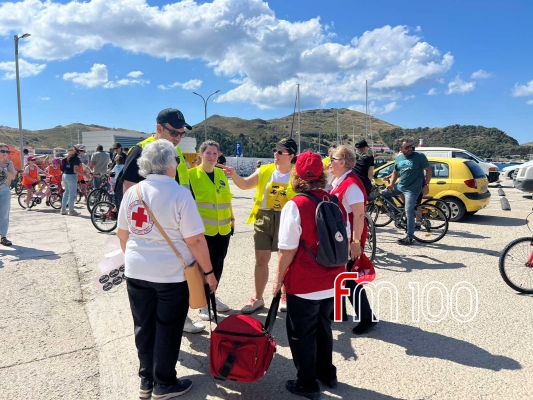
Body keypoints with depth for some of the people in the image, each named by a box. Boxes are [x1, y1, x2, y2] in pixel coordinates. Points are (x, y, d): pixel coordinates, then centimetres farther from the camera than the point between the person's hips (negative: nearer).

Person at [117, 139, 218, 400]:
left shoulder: (132, 192, 1)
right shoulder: (179, 194, -16)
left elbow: (122, 233, 11)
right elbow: (195, 240, -16)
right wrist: (208, 271, -5)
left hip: (137, 272, 5)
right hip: (171, 274, -5)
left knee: (144, 327, 18)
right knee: (167, 330, 11)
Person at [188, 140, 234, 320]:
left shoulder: (221, 174, 10)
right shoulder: (191, 174, -7)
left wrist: (232, 218, 18)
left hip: (223, 229, 6)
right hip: (203, 230, -5)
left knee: (217, 265, 15)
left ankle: (212, 296, 32)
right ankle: (203, 303, 17)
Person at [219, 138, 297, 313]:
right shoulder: (265, 171, 3)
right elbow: (245, 184, -5)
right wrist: (234, 175, -23)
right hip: (264, 219, 3)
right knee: (261, 260, 9)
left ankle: (285, 296, 31)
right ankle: (258, 298, 24)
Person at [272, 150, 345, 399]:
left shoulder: (295, 205, -19)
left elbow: (288, 250, -19)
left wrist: (278, 279, -6)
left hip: (303, 285, -6)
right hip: (332, 282, 6)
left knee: (302, 334, 12)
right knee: (323, 327, 24)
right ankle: (327, 374, 39)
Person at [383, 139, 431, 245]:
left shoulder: (420, 156, -8)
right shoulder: (398, 158, 8)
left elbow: (428, 170, -6)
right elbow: (395, 172, 17)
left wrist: (426, 185, -11)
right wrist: (391, 184, 3)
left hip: (412, 189, -7)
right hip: (400, 186, 7)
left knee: (409, 212, -8)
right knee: (384, 194, 12)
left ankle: (409, 238, 0)